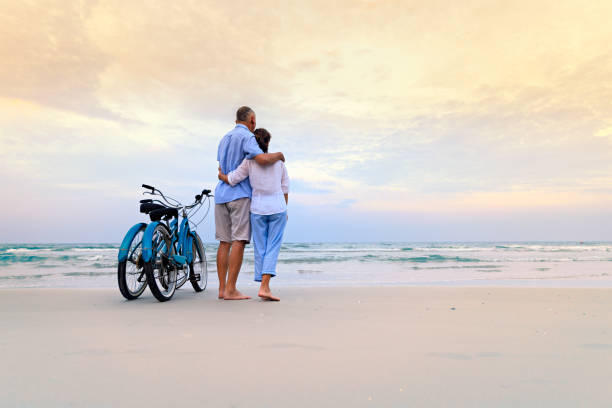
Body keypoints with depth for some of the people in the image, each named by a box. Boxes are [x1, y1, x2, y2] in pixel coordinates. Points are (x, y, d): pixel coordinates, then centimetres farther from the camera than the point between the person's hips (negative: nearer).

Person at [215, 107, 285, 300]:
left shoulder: (224, 139, 22)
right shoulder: (247, 137, -6)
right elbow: (263, 159, -21)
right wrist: (279, 155, -4)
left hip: (221, 194, 8)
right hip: (240, 195, -8)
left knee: (225, 242, 6)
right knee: (239, 241, -8)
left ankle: (222, 288, 7)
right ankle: (230, 290, -10)